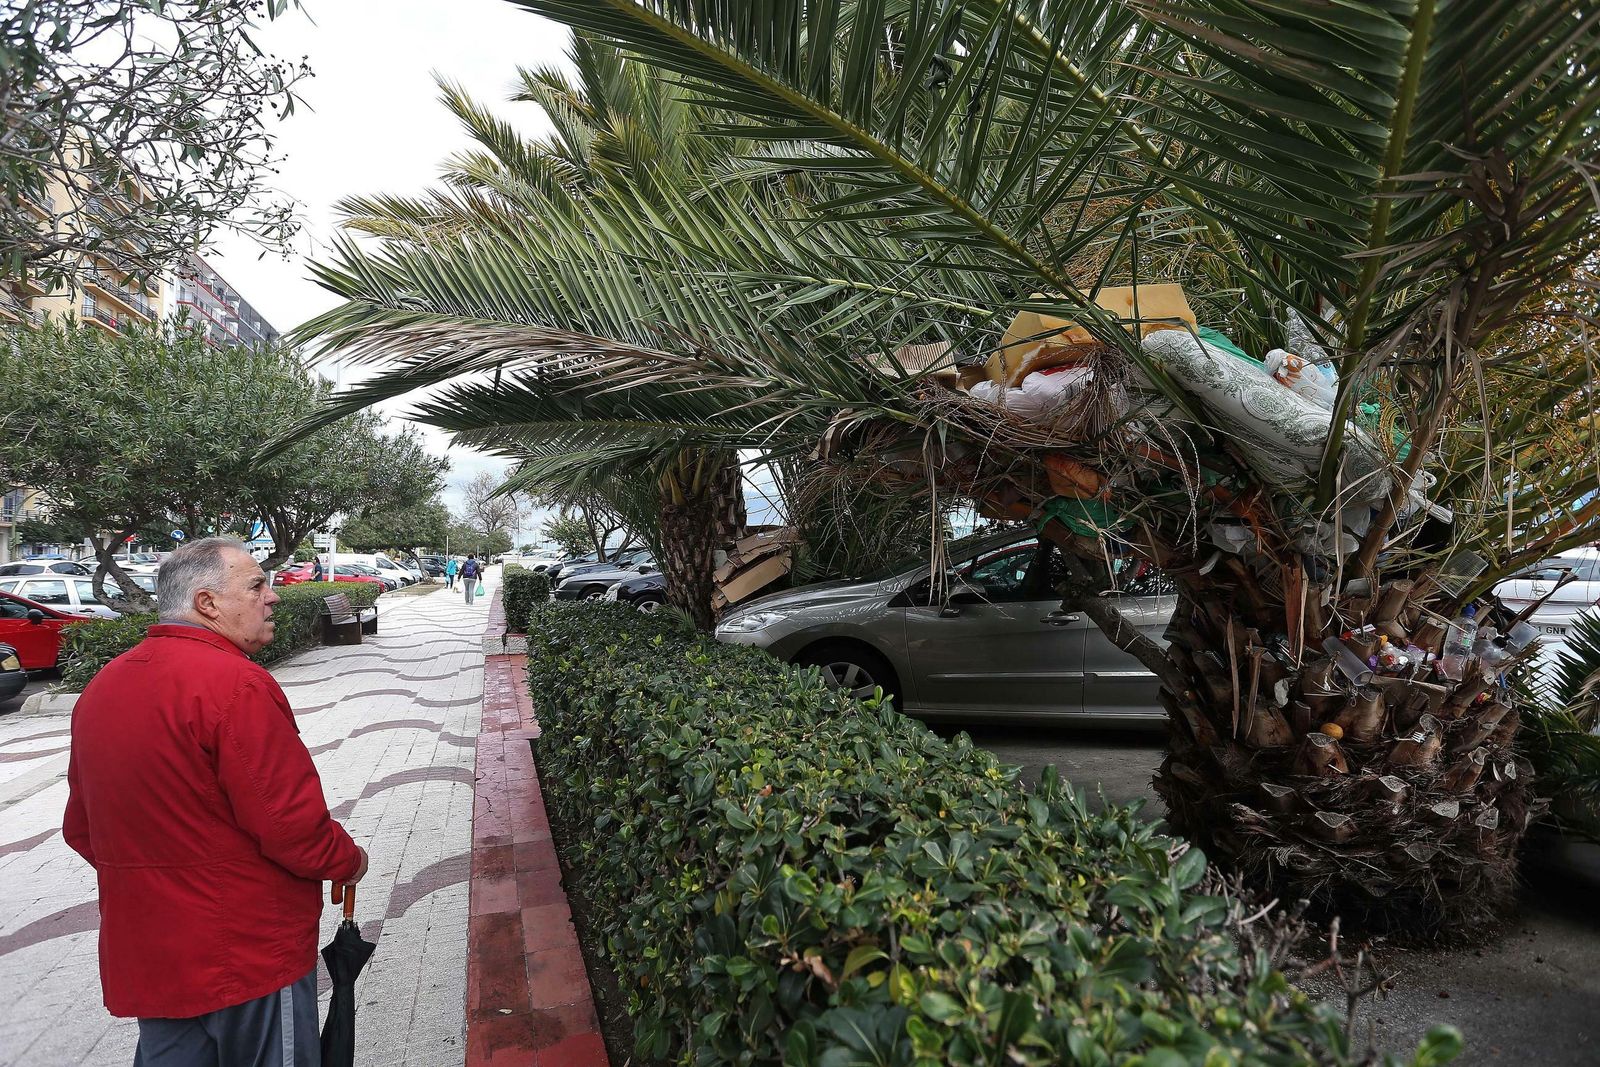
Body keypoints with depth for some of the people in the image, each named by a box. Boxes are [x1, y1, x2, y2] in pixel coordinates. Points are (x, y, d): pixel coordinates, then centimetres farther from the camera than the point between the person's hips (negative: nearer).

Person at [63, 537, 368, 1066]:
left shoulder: (101, 687, 5)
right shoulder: (236, 684, -24)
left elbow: (81, 830, 13)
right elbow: (293, 826, -25)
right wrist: (350, 862, -6)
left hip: (146, 957, 8)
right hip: (247, 956, -8)